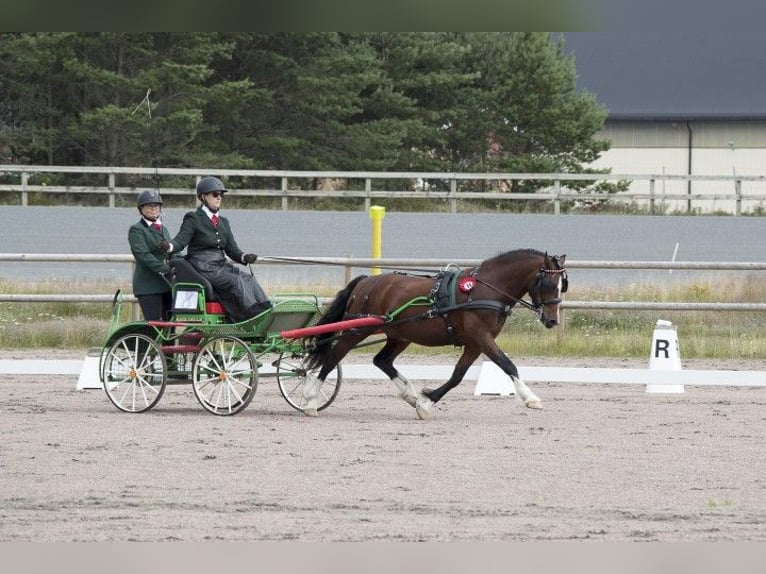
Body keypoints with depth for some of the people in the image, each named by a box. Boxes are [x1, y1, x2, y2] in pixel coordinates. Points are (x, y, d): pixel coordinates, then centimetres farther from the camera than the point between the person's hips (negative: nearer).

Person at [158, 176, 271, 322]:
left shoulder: (223, 222, 20)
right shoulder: (193, 219, 2)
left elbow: (232, 249, 16)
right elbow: (181, 240, -10)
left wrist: (245, 257, -6)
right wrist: (169, 246, -33)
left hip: (221, 266, 6)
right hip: (203, 270, -6)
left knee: (249, 279, -18)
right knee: (236, 281, -27)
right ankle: (254, 316, -33)